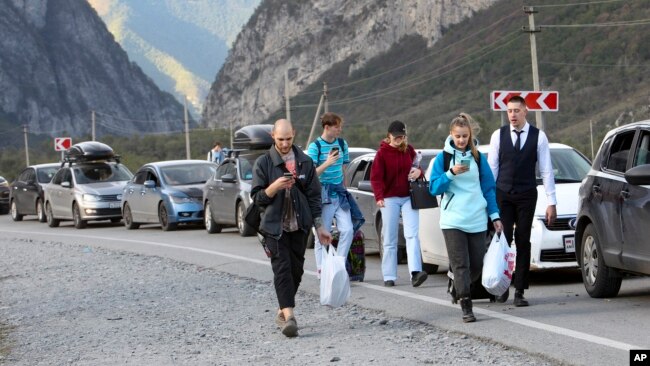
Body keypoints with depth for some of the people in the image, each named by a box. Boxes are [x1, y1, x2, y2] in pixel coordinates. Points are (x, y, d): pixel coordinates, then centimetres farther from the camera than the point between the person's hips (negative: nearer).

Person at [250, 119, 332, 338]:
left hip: (299, 227, 3)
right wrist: (274, 187, -21)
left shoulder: (305, 162, 7)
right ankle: (289, 316, -21)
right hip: (275, 227, -3)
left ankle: (283, 312, 21)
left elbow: (314, 196, 9)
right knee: (282, 269, -13)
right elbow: (256, 197, -2)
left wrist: (319, 227, 5)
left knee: (296, 270, 5)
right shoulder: (263, 163, 0)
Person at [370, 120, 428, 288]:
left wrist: (418, 171, -4)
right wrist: (379, 197, -26)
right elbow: (376, 178, -10)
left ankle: (415, 272, -24)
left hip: (409, 197, 2)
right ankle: (389, 277, 8)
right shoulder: (382, 153, -4)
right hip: (389, 199, -2)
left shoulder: (409, 150, 7)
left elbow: (417, 166, 21)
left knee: (412, 235, -13)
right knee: (389, 240, 2)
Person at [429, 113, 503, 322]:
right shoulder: (443, 158, 4)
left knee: (477, 265, 5)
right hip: (453, 220, -2)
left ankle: (460, 289, 30)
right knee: (461, 265, -9)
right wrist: (451, 173, -18)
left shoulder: (478, 158, 9)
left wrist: (495, 215, 6)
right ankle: (466, 307, -10)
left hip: (477, 220, 3)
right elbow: (434, 188, -3)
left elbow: (489, 187, 11)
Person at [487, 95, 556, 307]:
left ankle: (519, 291, 3)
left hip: (526, 196, 0)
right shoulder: (498, 136, 4)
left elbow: (546, 170, 1)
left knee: (523, 243, 0)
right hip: (502, 195, 0)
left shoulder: (538, 137, 1)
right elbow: (491, 168, 5)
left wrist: (551, 202, -3)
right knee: (502, 241, -6)